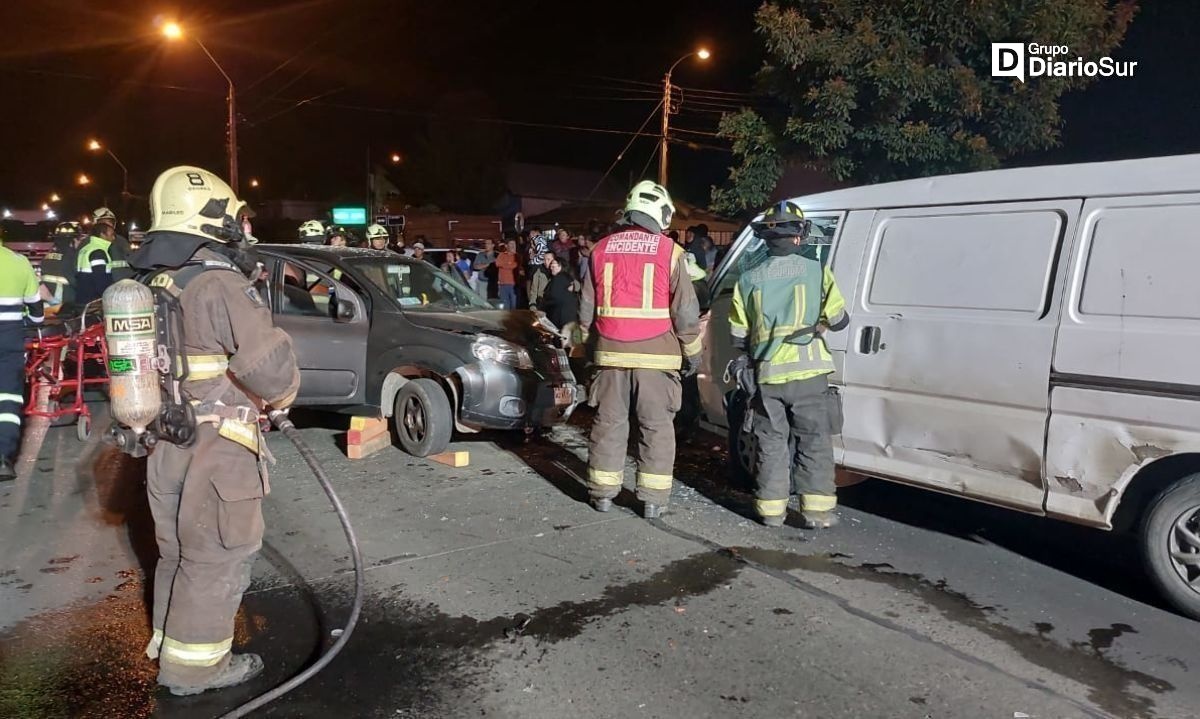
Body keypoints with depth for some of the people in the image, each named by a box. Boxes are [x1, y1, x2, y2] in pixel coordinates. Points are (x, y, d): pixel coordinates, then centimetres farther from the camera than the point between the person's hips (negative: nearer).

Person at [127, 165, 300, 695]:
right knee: (217, 558, 5)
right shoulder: (219, 284, -19)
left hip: (165, 445, 9)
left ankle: (169, 642, 37)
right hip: (214, 451, -9)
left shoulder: (154, 285, 8)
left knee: (179, 551, 22)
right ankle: (194, 665, 16)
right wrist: (280, 396, -5)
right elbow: (269, 365, -25)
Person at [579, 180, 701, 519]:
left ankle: (603, 492, 18)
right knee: (657, 426, 5)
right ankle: (653, 499, 8)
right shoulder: (668, 250, -3)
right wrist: (692, 352, 7)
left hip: (612, 351, 3)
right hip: (655, 354, -3)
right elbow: (685, 310, -3)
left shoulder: (602, 249, 8)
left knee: (609, 422, 11)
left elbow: (587, 306, 12)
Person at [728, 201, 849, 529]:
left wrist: (743, 362, 24)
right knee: (814, 441, 6)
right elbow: (838, 320, 0)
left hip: (766, 375, 2)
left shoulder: (749, 278, 4)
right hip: (807, 372, -2)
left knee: (771, 442, 11)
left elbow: (739, 334, 8)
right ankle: (818, 510, 8)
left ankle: (771, 509, 16)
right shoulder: (817, 271, -4)